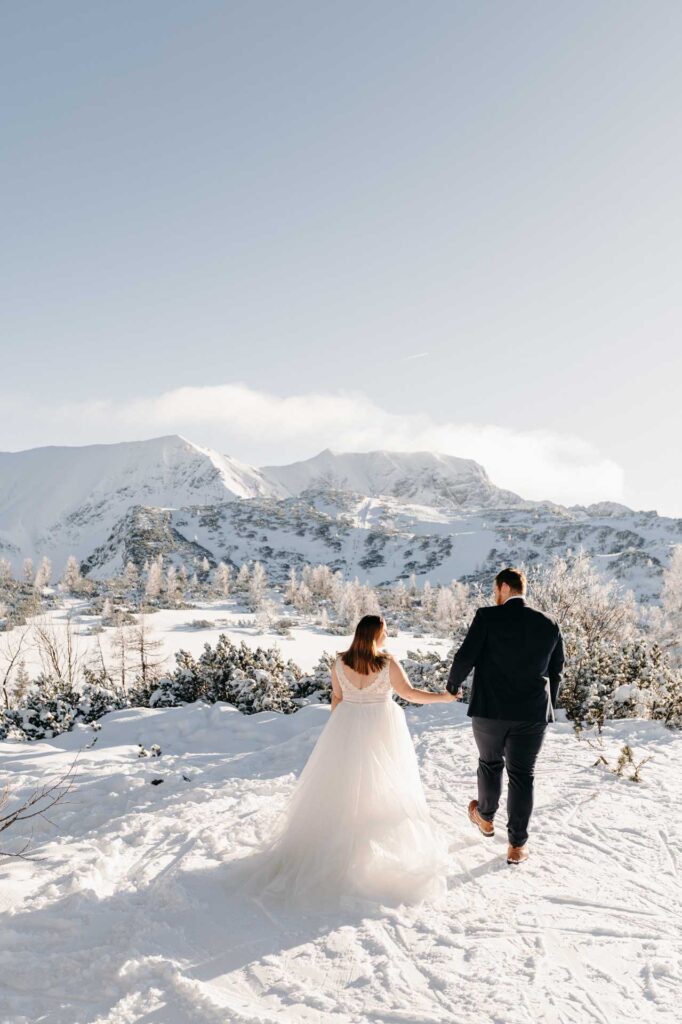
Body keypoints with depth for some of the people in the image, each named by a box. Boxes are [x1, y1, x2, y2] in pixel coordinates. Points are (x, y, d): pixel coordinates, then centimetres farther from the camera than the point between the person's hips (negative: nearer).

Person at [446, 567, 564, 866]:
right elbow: (556, 672, 9)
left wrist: (452, 684, 8)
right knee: (522, 776, 11)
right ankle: (517, 845, 14)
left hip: (490, 710, -2)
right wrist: (546, 707, 21)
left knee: (490, 762, 22)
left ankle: (485, 817, 41)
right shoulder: (549, 624, 2)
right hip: (532, 713, 2)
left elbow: (465, 657, -11)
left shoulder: (487, 617, -10)